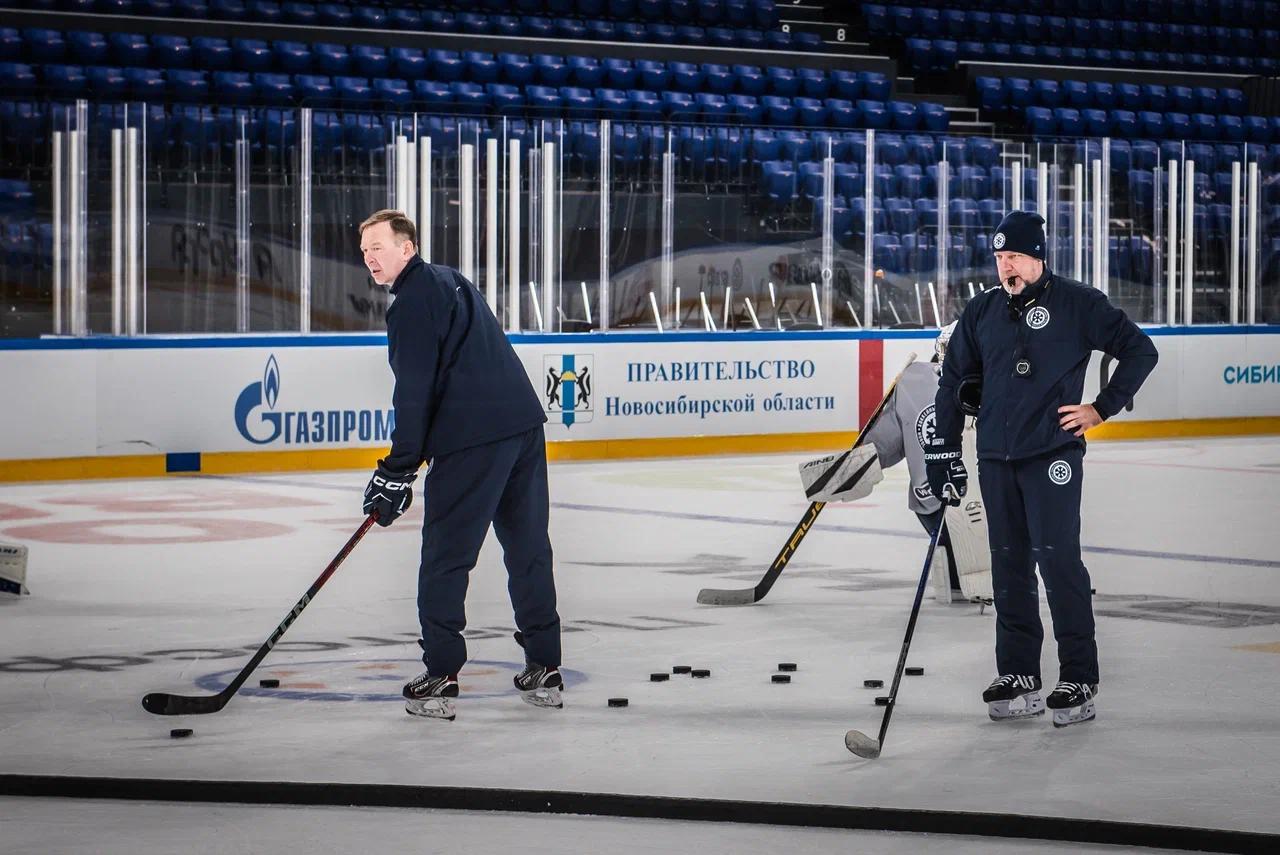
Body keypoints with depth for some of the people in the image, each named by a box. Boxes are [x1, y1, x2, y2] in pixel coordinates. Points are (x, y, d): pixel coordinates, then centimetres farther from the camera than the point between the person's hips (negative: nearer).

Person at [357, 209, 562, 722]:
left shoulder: (413, 302, -8)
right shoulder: (448, 281, 21)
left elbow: (415, 392, -14)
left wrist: (397, 472, -12)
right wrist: (407, 461, 30)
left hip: (473, 439, -9)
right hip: (524, 423, 9)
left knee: (445, 556, -3)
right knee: (528, 548, 14)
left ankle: (440, 679, -4)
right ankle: (544, 671, 18)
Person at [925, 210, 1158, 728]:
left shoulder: (1077, 304, -4)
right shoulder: (982, 312, 10)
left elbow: (1139, 351, 0)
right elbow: (953, 380, 16)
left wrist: (1102, 408, -5)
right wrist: (944, 455, 10)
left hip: (1052, 455, -5)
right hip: (996, 458, 5)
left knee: (1057, 559, -10)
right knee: (1009, 566, 8)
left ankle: (1079, 680, -5)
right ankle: (1019, 676, 15)